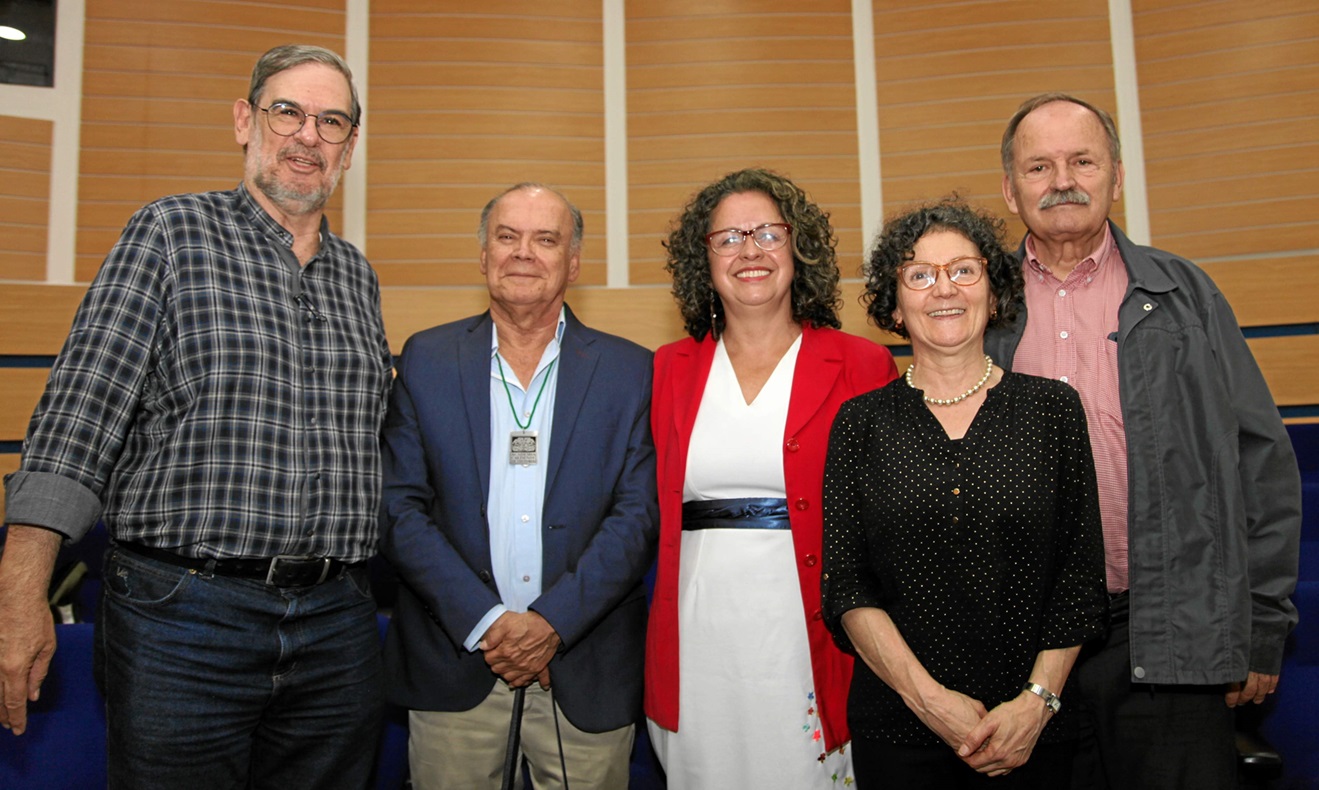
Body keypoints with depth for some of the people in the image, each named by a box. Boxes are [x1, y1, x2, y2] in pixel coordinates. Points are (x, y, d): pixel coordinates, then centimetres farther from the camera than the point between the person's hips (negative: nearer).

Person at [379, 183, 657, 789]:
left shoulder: (629, 370, 1)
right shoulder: (426, 358, 3)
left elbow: (639, 514, -4)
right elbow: (400, 508, -2)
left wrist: (554, 622, -13)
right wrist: (483, 622, -11)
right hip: (453, 670, 1)